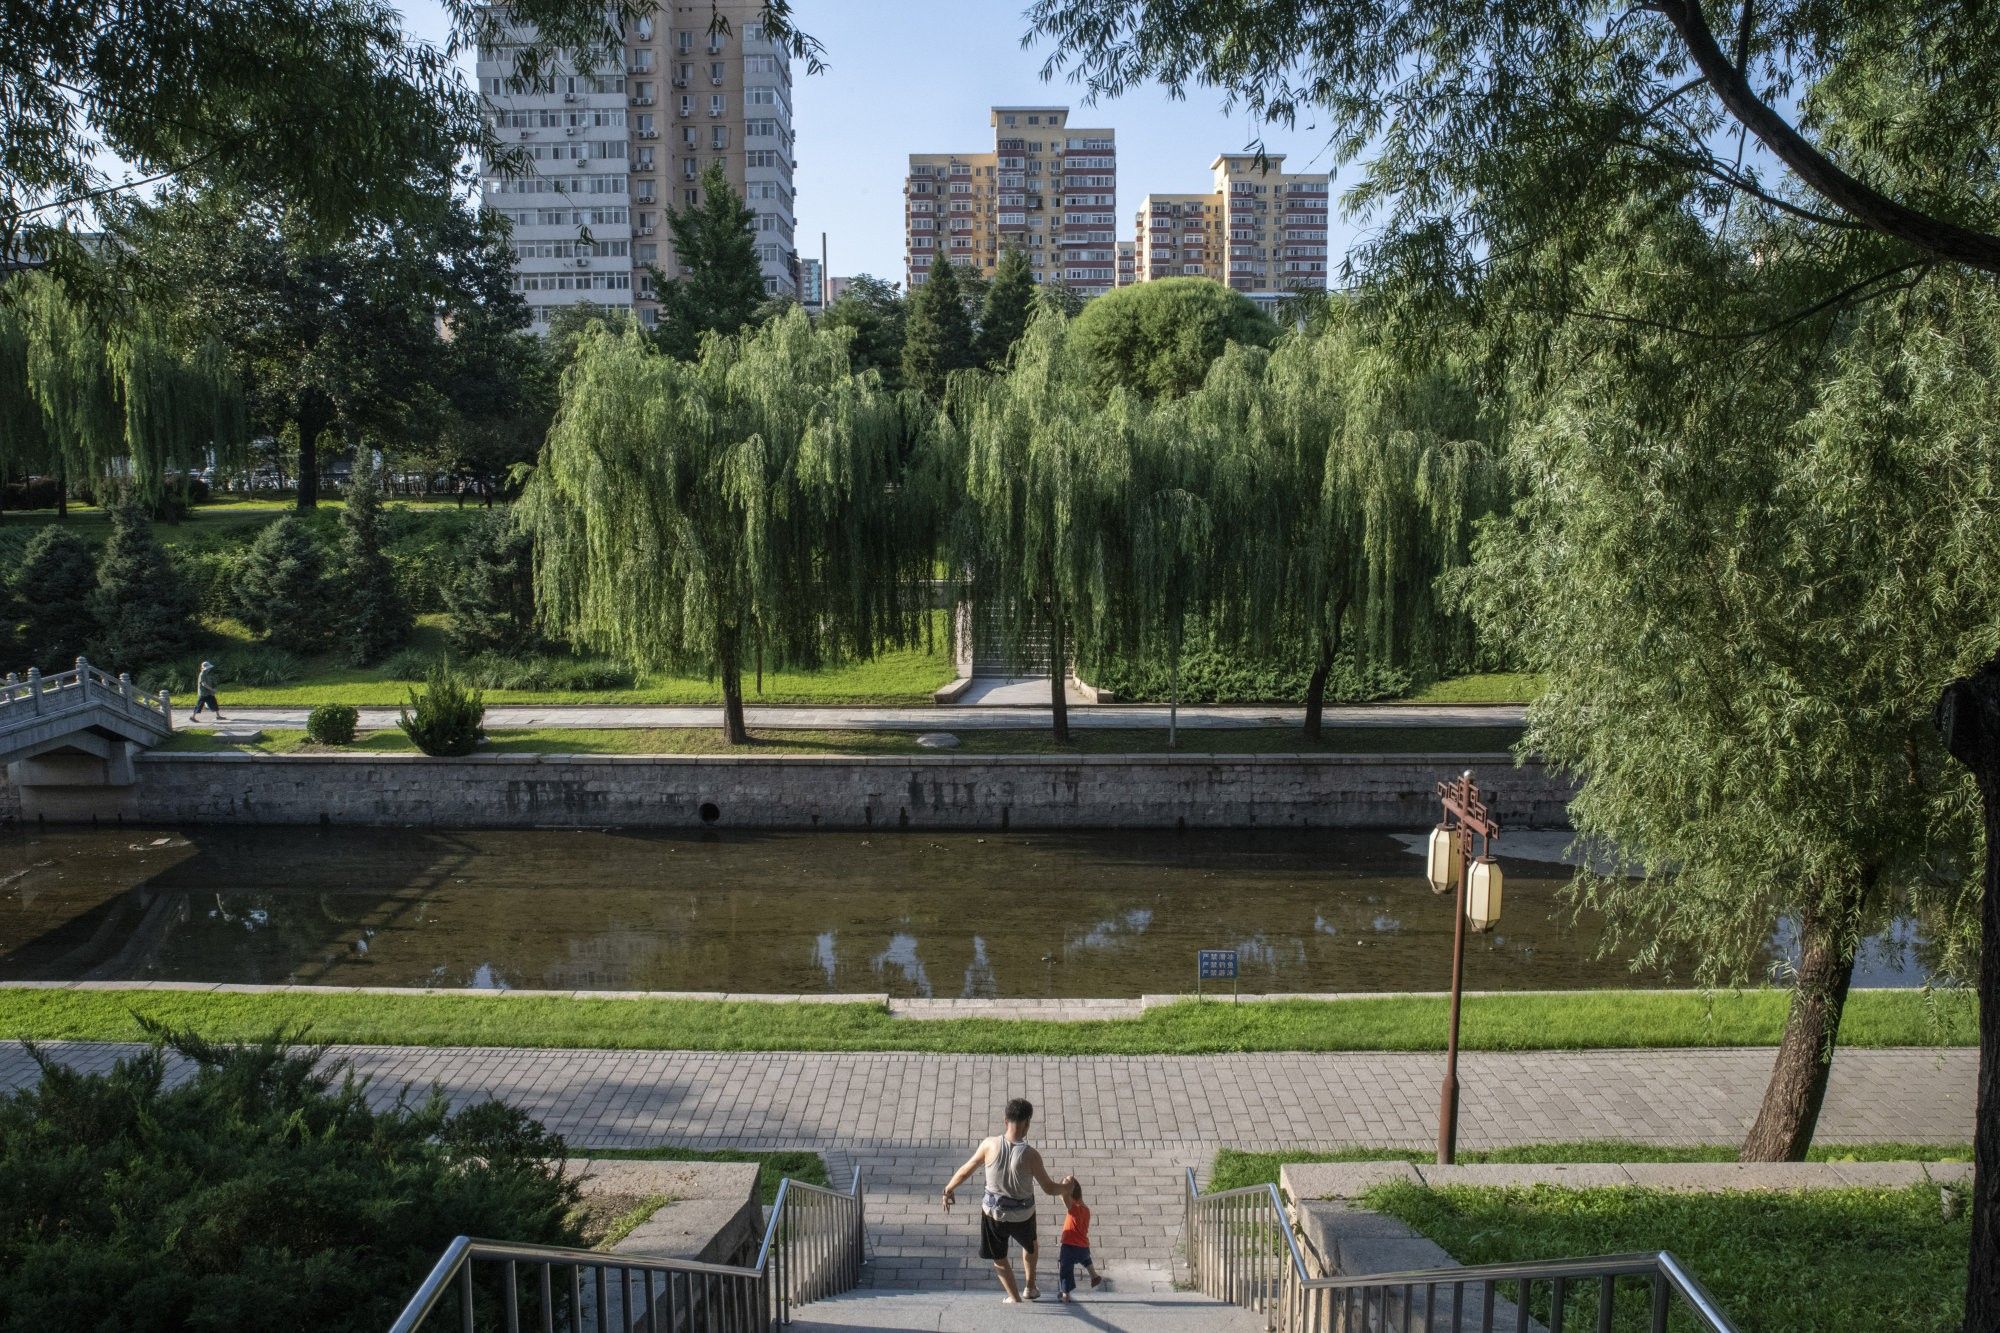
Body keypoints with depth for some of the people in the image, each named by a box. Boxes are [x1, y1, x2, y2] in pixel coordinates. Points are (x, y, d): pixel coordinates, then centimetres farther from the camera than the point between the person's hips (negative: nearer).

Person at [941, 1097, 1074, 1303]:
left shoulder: (990, 1145, -21)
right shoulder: (1030, 1155, -26)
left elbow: (965, 1171, -8)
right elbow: (1049, 1189, -13)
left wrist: (949, 1189, 10)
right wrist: (1065, 1186, 8)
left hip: (993, 1212, 0)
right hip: (1022, 1215, 0)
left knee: (999, 1258, 25)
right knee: (1030, 1246, 33)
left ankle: (1014, 1298, 34)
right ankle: (1031, 1287, 47)